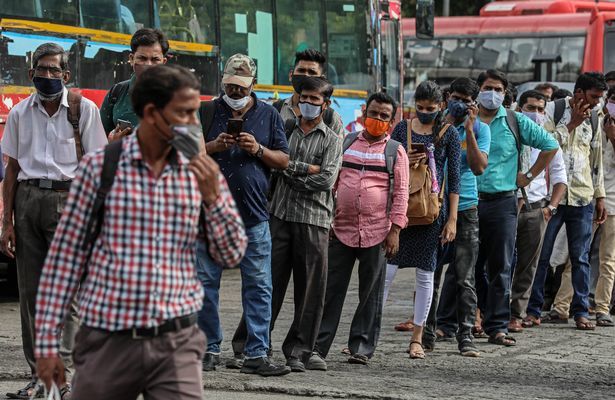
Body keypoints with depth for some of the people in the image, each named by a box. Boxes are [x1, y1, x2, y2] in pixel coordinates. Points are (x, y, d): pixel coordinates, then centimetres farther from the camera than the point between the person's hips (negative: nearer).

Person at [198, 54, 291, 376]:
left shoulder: (268, 115, 11)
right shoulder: (208, 112, 7)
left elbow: (283, 161, 9)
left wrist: (258, 150, -9)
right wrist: (213, 146, -12)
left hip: (254, 216, 1)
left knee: (258, 286, -2)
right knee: (206, 283, 2)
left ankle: (256, 353, 0)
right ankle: (209, 349, 11)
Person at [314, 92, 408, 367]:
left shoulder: (395, 151, 5)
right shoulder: (346, 143, 12)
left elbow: (400, 192, 1)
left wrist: (395, 230, -6)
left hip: (376, 232, -1)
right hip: (341, 229, 2)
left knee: (371, 293, 4)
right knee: (331, 290, -1)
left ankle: (362, 348, 11)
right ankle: (318, 347, 0)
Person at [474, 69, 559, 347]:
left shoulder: (515, 122, 6)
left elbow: (550, 145, 10)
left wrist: (530, 175, 7)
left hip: (502, 202, -1)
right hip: (468, 202, 1)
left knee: (500, 268, -3)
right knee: (471, 267, 4)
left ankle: (497, 327, -3)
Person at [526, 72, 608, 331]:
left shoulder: (595, 120, 13)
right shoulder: (553, 110, -1)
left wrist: (600, 196, 16)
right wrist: (571, 123, -11)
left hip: (582, 197, 4)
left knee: (580, 257, 4)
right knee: (541, 254, -1)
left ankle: (581, 311, 9)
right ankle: (534, 309, 6)